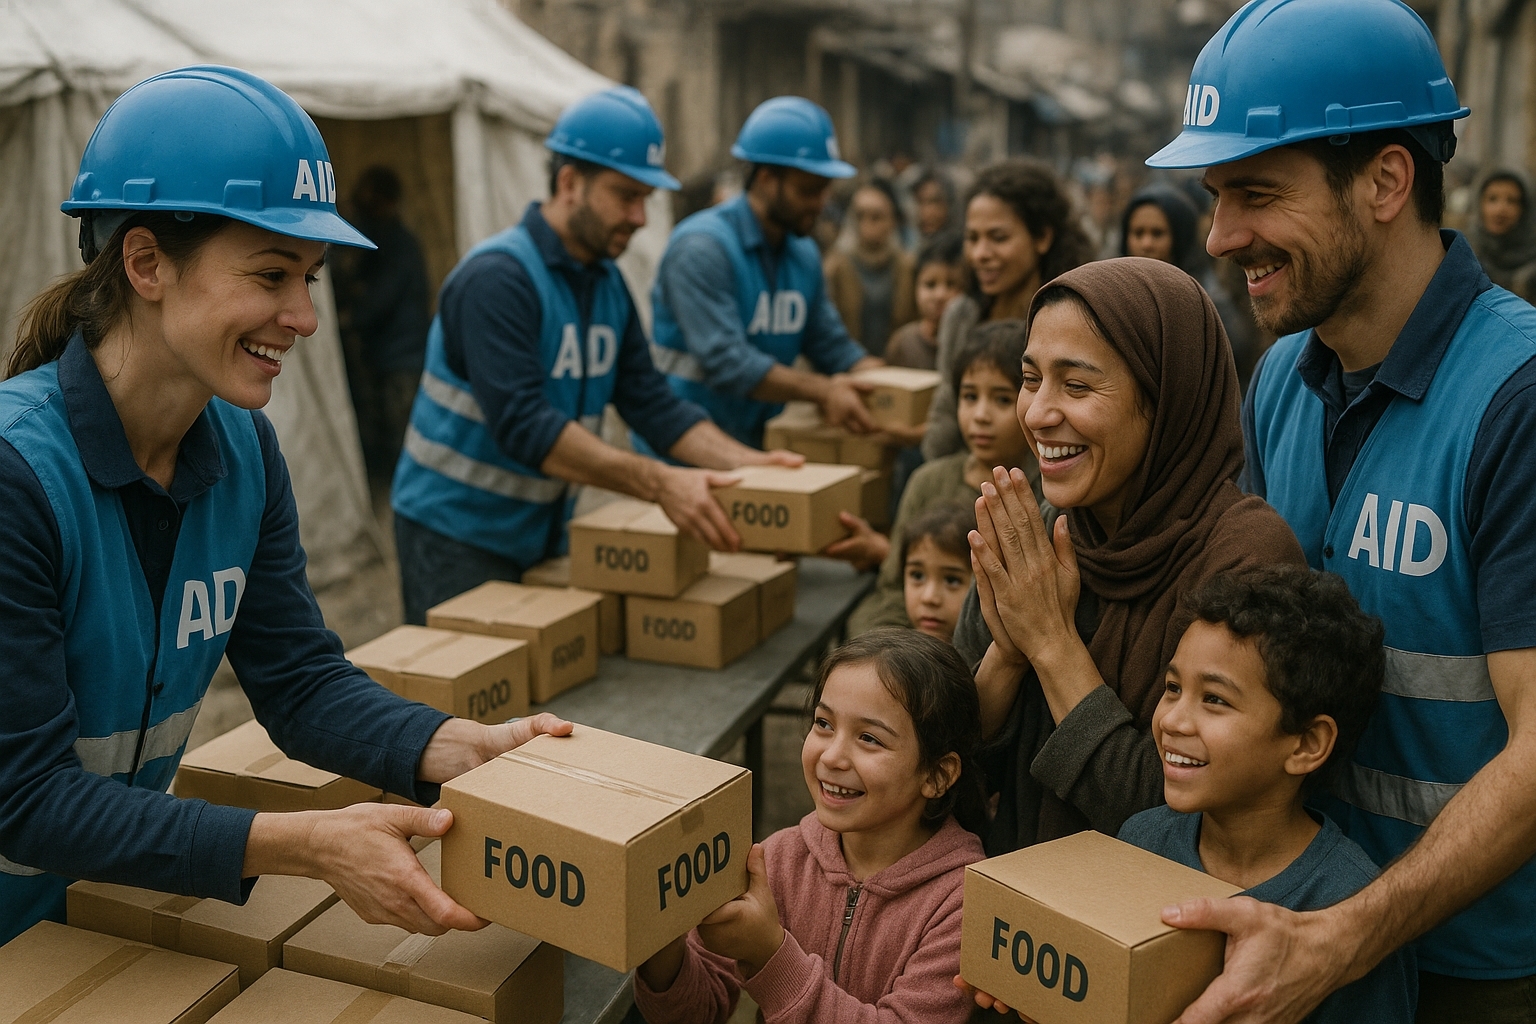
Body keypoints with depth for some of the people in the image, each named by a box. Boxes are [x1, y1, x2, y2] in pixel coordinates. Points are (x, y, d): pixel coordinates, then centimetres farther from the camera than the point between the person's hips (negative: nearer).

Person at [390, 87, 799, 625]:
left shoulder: (608, 283, 6)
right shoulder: (497, 276, -21)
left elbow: (652, 403, 3)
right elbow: (523, 424, -31)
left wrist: (748, 463, -13)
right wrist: (660, 484, -37)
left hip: (545, 529, 8)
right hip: (458, 530, -7)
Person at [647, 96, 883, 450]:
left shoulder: (804, 255, 11)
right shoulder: (702, 247, -16)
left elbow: (834, 348, 13)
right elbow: (726, 362, -23)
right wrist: (821, 391, -24)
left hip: (760, 449, 7)